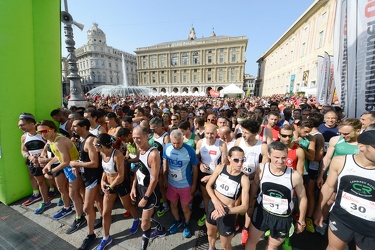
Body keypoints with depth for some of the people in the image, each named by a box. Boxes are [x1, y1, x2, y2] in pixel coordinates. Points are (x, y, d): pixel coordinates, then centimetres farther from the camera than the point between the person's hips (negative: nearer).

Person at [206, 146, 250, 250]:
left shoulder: (244, 179, -23)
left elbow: (244, 206, -21)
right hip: (212, 206, 4)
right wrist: (215, 201, -19)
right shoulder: (220, 168, -14)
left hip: (228, 214, -4)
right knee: (210, 233, 32)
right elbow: (208, 186, -4)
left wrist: (225, 211, -32)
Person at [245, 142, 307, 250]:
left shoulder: (295, 176, -22)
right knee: (251, 240, 22)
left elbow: (302, 198, -5)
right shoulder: (261, 168, -18)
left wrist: (301, 220, 6)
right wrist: (250, 205, 7)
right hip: (261, 211, 1)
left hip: (282, 218, -1)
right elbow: (255, 185, 0)